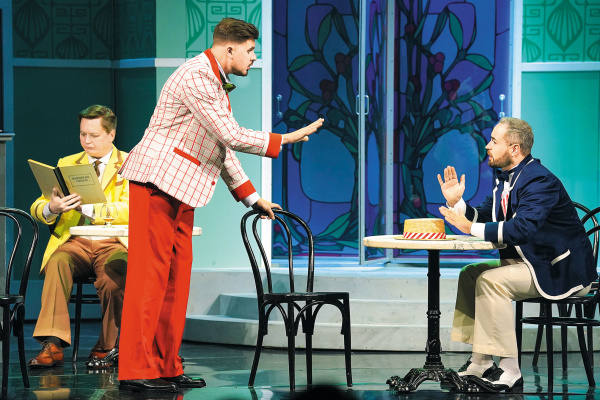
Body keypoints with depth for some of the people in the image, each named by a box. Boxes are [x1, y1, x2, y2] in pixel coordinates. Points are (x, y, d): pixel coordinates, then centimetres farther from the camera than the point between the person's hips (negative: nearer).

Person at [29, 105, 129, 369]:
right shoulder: (67, 164, 19)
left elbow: (129, 211, -10)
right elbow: (37, 208, 11)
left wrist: (88, 207, -23)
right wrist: (52, 208, -15)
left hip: (114, 243, -2)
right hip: (75, 242, 3)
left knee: (112, 275, -36)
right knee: (57, 263, -33)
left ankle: (107, 347, -14)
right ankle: (53, 345, -39)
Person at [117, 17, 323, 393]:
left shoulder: (215, 83, 19)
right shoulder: (195, 77, -16)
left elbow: (223, 143, 25)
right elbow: (231, 136, -19)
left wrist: (251, 196, 23)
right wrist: (285, 139, -10)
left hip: (181, 191, 10)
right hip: (158, 180, -10)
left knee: (177, 275, 8)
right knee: (150, 273, -10)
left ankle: (165, 366, 12)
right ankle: (135, 370, -9)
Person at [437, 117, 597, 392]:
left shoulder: (539, 181, -21)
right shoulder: (506, 178, 10)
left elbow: (523, 228, -33)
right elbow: (483, 217, 13)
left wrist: (471, 228, -29)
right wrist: (456, 202, -4)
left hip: (561, 272, -10)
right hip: (531, 261, 10)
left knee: (490, 281, -25)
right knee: (470, 274, 5)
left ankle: (509, 370, -22)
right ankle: (480, 363, 2)